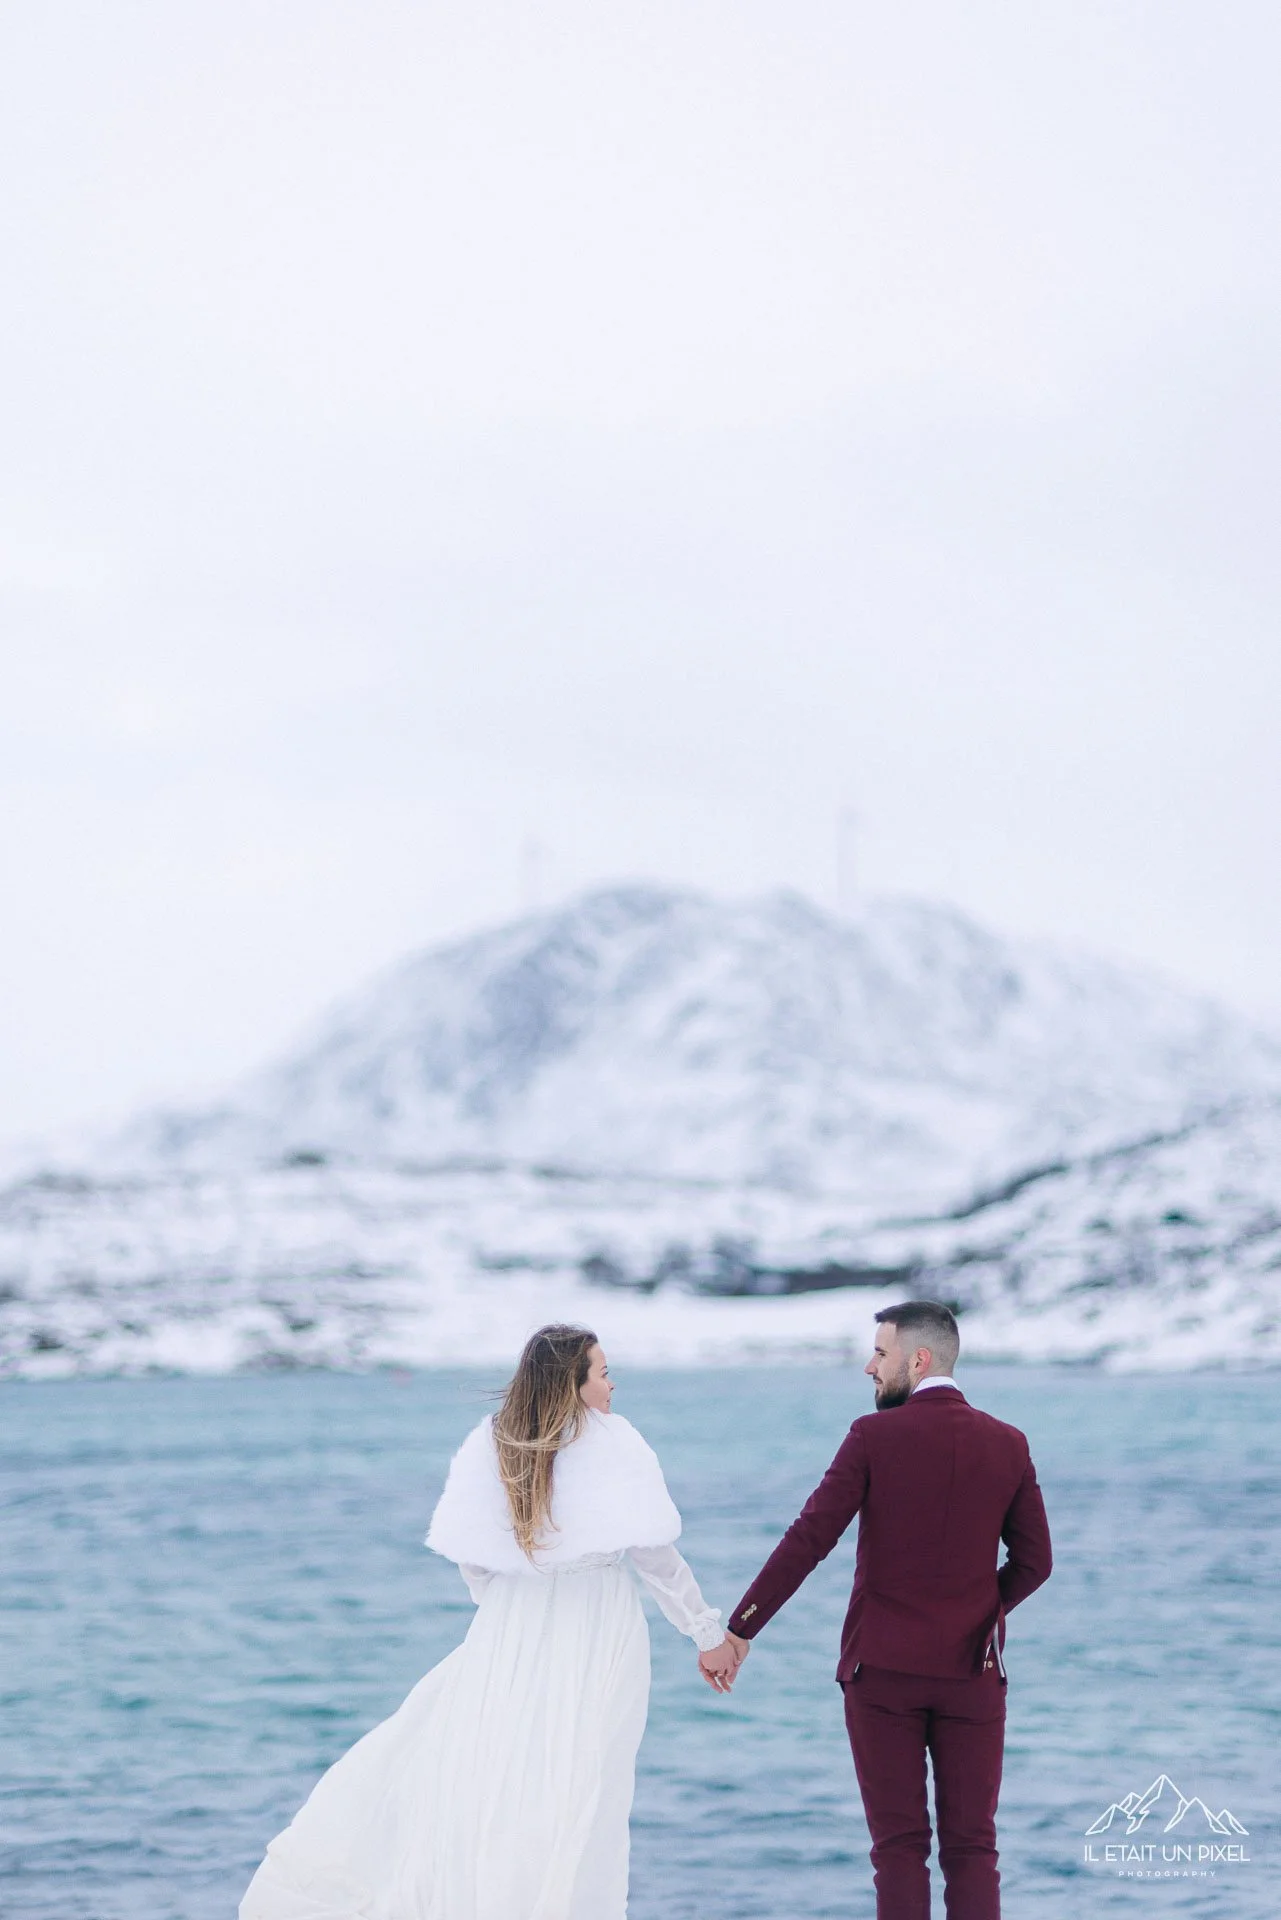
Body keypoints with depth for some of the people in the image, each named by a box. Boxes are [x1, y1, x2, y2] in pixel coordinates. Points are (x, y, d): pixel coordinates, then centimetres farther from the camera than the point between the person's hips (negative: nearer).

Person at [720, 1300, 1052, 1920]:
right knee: (971, 1846, 5)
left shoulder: (873, 1437, -7)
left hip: (883, 1666, -2)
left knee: (900, 1847, 2)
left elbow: (808, 1540, -11)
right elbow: (1033, 1561, 5)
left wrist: (738, 1629, -7)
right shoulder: (1007, 1445, 2)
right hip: (972, 1672, 2)